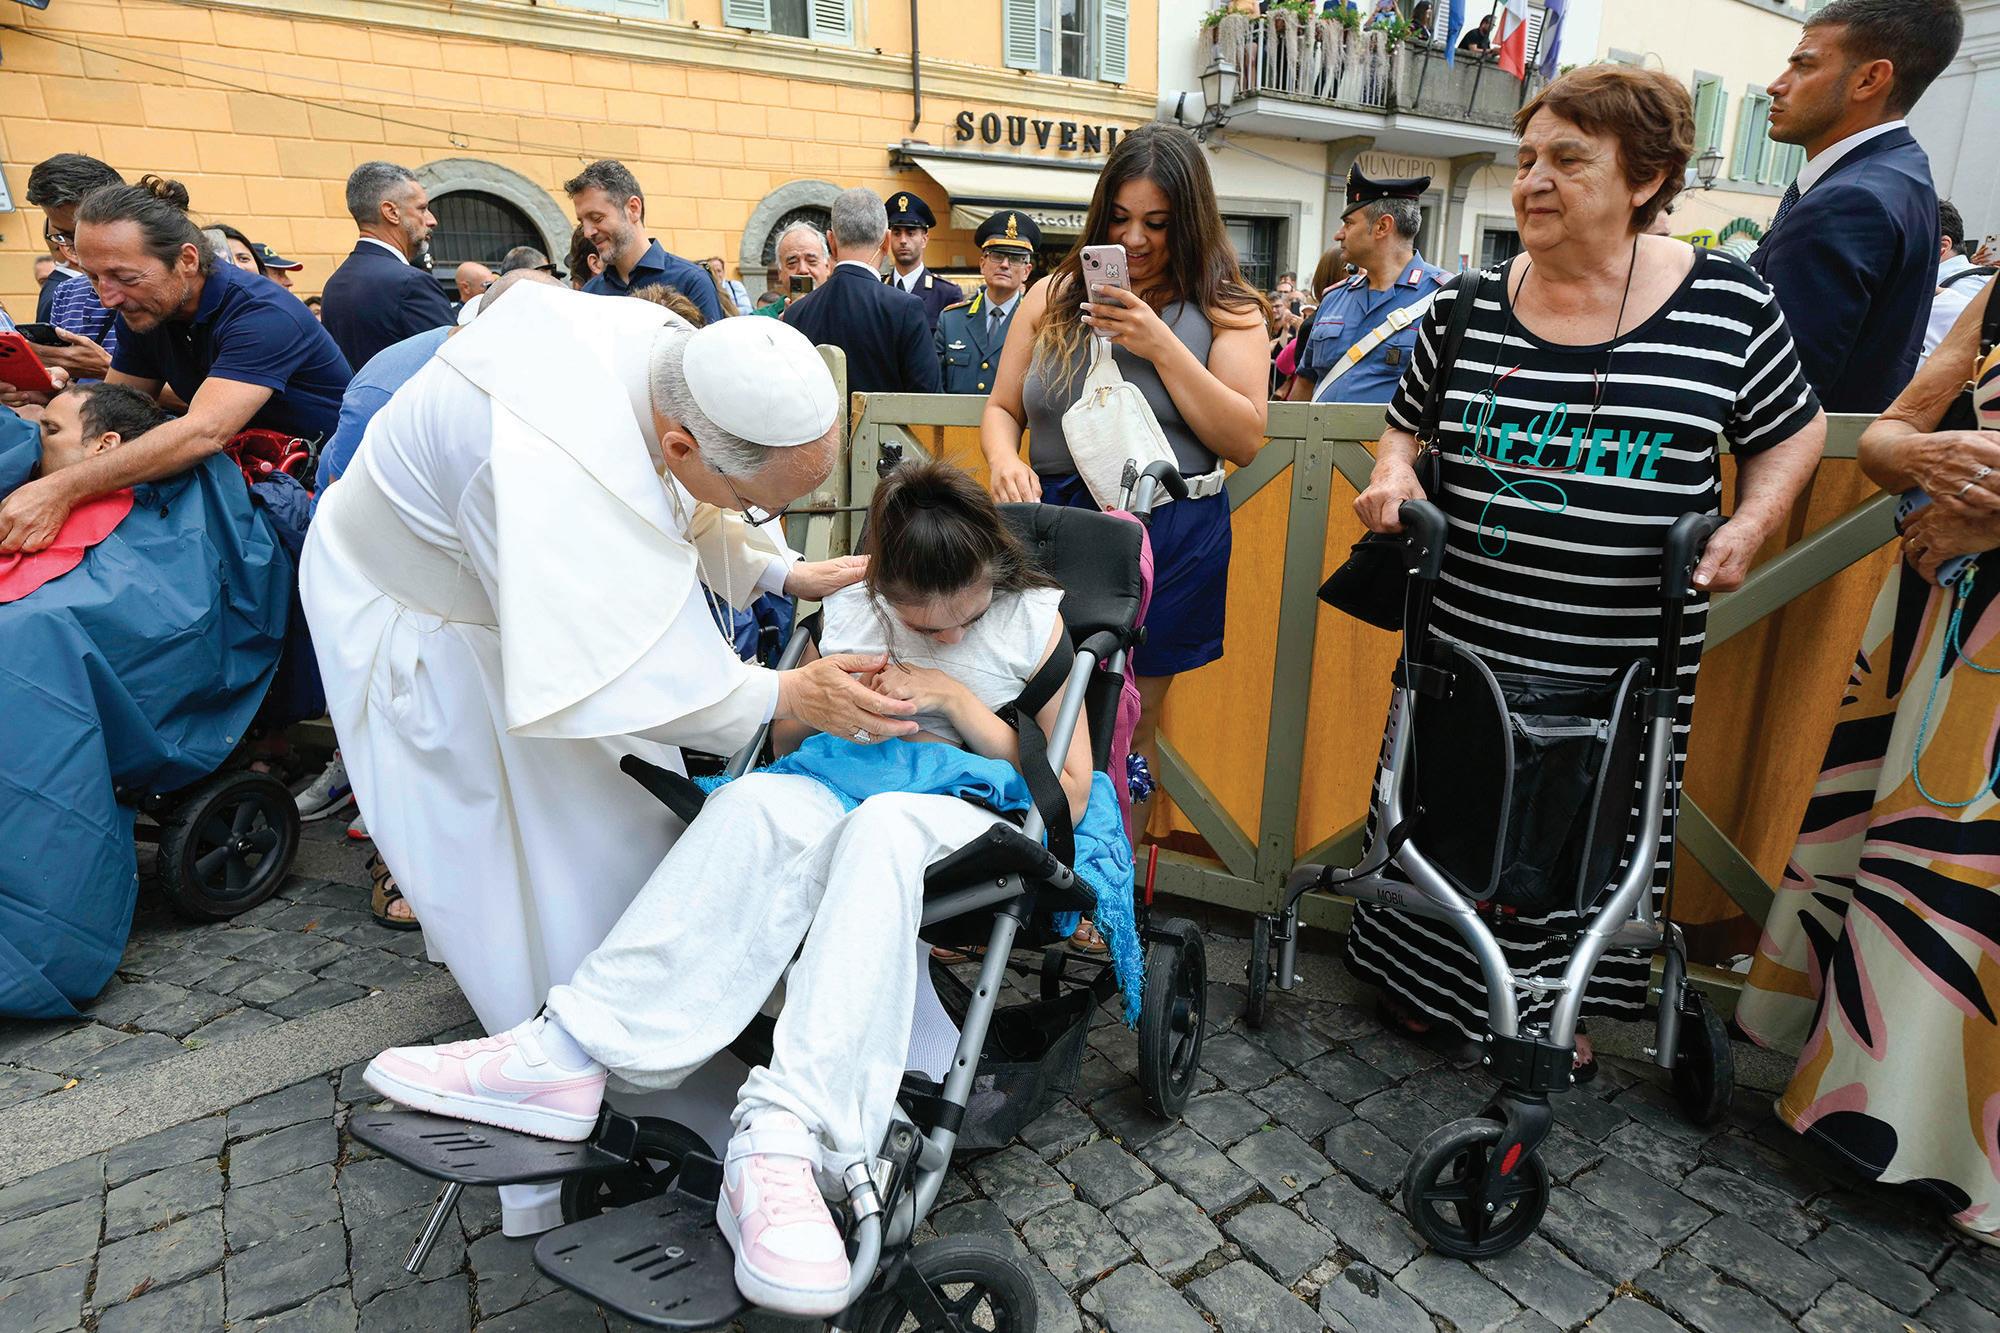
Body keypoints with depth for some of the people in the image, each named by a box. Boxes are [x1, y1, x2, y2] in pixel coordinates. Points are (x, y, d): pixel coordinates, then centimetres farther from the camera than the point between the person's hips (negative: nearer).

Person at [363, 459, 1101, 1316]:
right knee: (764, 798, -33)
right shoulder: (852, 614, 12)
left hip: (981, 827, -3)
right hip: (843, 804, 3)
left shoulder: (1039, 619, 3)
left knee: (884, 822, -40)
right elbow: (791, 749, 18)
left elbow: (1068, 796, 1)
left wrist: (959, 701, -9)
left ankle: (779, 1137, -49)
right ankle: (571, 1050, -36)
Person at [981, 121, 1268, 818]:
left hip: (1172, 541, -1)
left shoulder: (1225, 309, 2)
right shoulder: (1052, 296, 10)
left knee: (1132, 724, 10)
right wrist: (1004, 461, -11)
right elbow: (1001, 408, 12)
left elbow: (1245, 440, -7)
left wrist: (1162, 346, -14)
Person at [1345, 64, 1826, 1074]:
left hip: (1626, 659, -1)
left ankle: (1561, 1005, 40)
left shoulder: (1727, 301, -3)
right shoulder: (1468, 308, 1)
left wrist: (1750, 525, -8)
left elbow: (1793, 431, 9)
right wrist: (1394, 473, -8)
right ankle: (1427, 978, 38)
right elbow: (1405, 422, 14)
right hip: (1465, 643, 1)